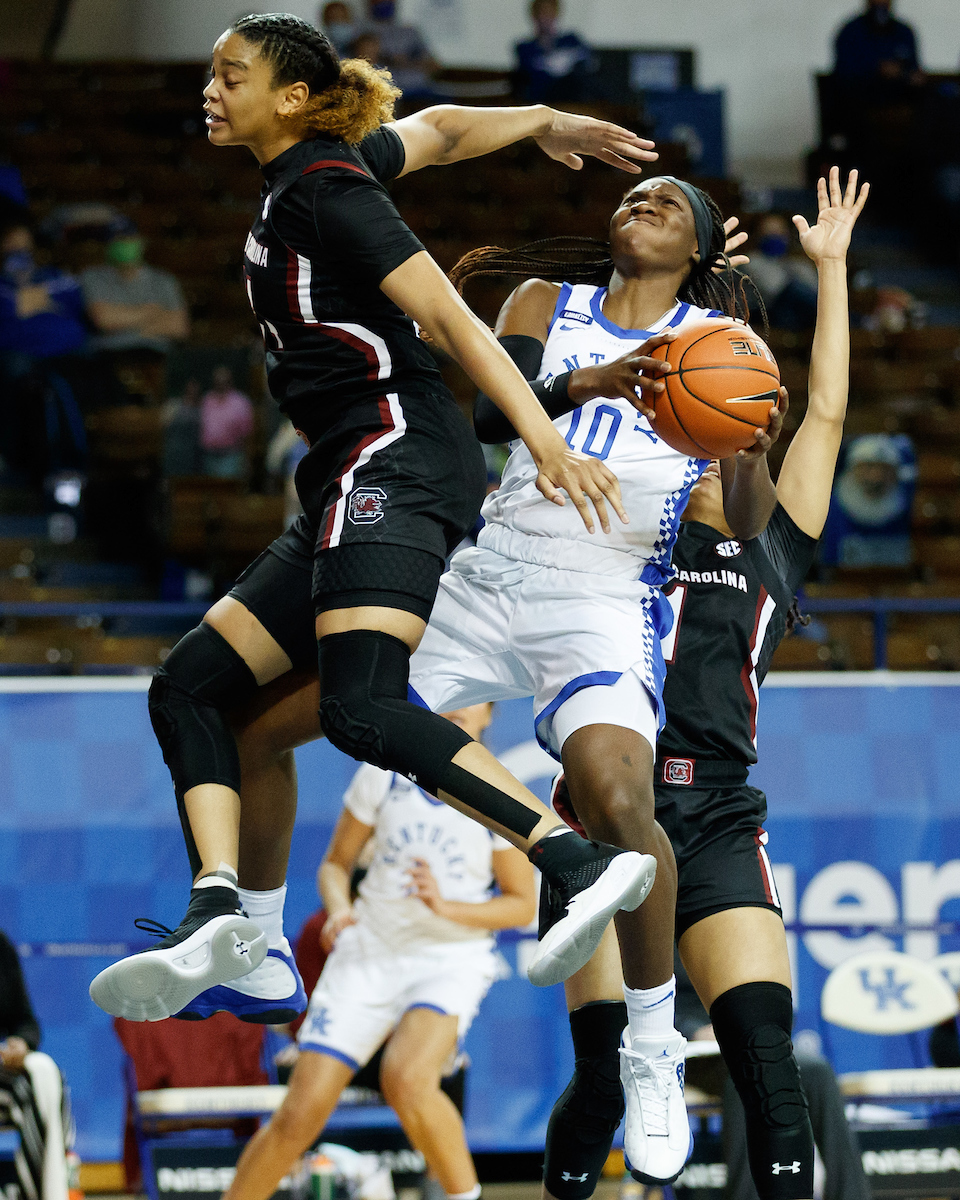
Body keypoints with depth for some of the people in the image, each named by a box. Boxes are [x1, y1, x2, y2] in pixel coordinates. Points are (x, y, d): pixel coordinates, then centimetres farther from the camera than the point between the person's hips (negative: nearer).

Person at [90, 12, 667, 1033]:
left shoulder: (323, 187, -7)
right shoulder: (320, 170, 20)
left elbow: (449, 315, -15)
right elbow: (440, 127, 38)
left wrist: (543, 439, -22)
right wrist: (546, 124, 51)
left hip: (392, 457, -10)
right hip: (354, 482, 10)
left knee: (363, 711, -28)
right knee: (188, 685, 2)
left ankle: (585, 865, -34)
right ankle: (219, 913, -14)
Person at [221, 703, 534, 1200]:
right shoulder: (383, 774, -1)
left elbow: (522, 904, 0)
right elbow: (336, 863, 10)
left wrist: (446, 907, -16)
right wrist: (339, 909, -12)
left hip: (451, 962, -2)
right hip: (367, 954, 2)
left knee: (406, 1078, -33)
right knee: (300, 1113, -7)